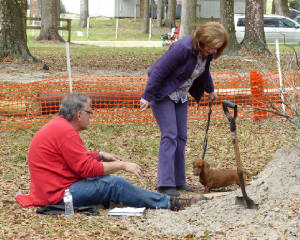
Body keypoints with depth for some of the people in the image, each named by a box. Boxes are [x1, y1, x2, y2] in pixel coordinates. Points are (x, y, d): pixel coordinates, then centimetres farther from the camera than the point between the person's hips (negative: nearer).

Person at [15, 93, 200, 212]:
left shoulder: (59, 126, 13)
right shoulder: (66, 132, -21)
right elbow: (86, 168, -20)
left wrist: (102, 155, 13)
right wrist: (122, 165, -12)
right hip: (59, 194, -11)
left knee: (104, 179, 10)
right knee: (115, 184, -15)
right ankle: (167, 204, -5)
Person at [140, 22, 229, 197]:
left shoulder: (207, 53, -2)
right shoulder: (183, 48, -28)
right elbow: (159, 70, -26)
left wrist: (210, 90, 36)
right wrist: (147, 96, -24)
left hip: (181, 96, 8)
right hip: (163, 94, -8)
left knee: (181, 137, 5)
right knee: (169, 136, -14)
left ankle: (178, 181, 11)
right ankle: (165, 183, -14)